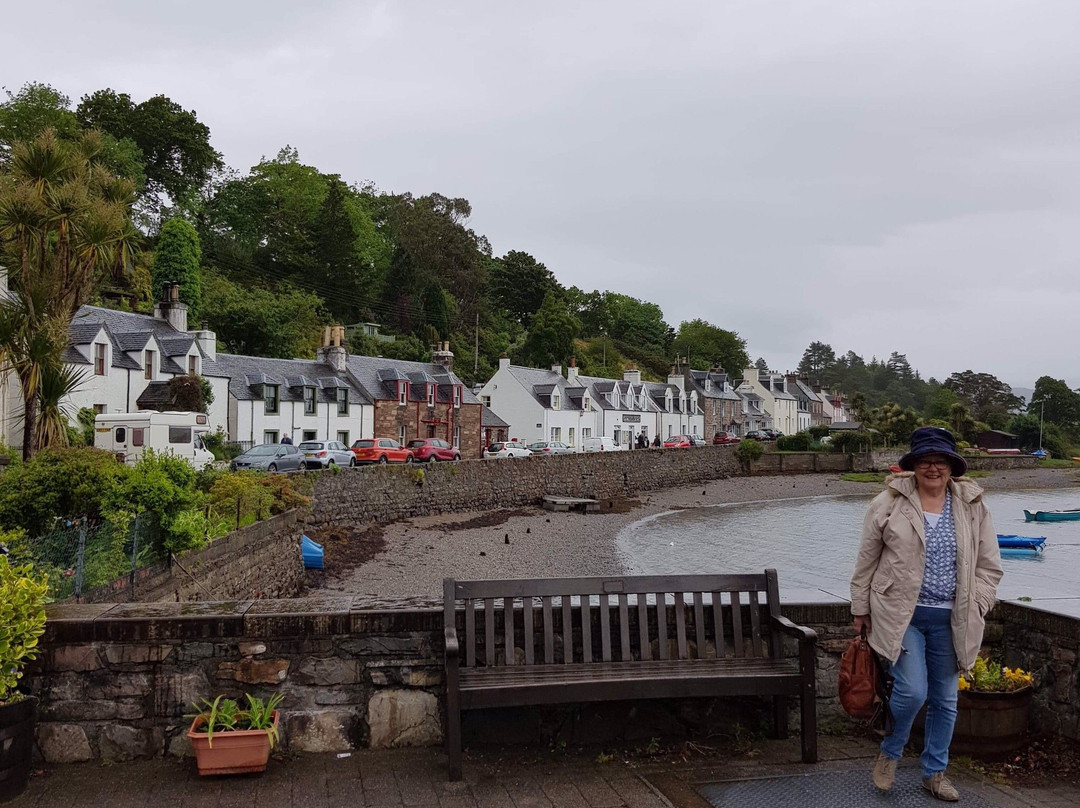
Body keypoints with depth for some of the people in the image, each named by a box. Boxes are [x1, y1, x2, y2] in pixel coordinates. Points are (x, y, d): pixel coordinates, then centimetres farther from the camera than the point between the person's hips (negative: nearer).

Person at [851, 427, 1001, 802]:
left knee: (945, 699, 12)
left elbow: (989, 566, 9)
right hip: (901, 613, -3)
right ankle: (890, 752, 17)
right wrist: (861, 609, 2)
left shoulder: (973, 507, 2)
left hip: (949, 619, 3)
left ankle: (935, 772, 32)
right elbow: (866, 561, 0)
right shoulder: (890, 503, -6)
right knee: (912, 691, -13)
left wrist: (975, 607, -1)